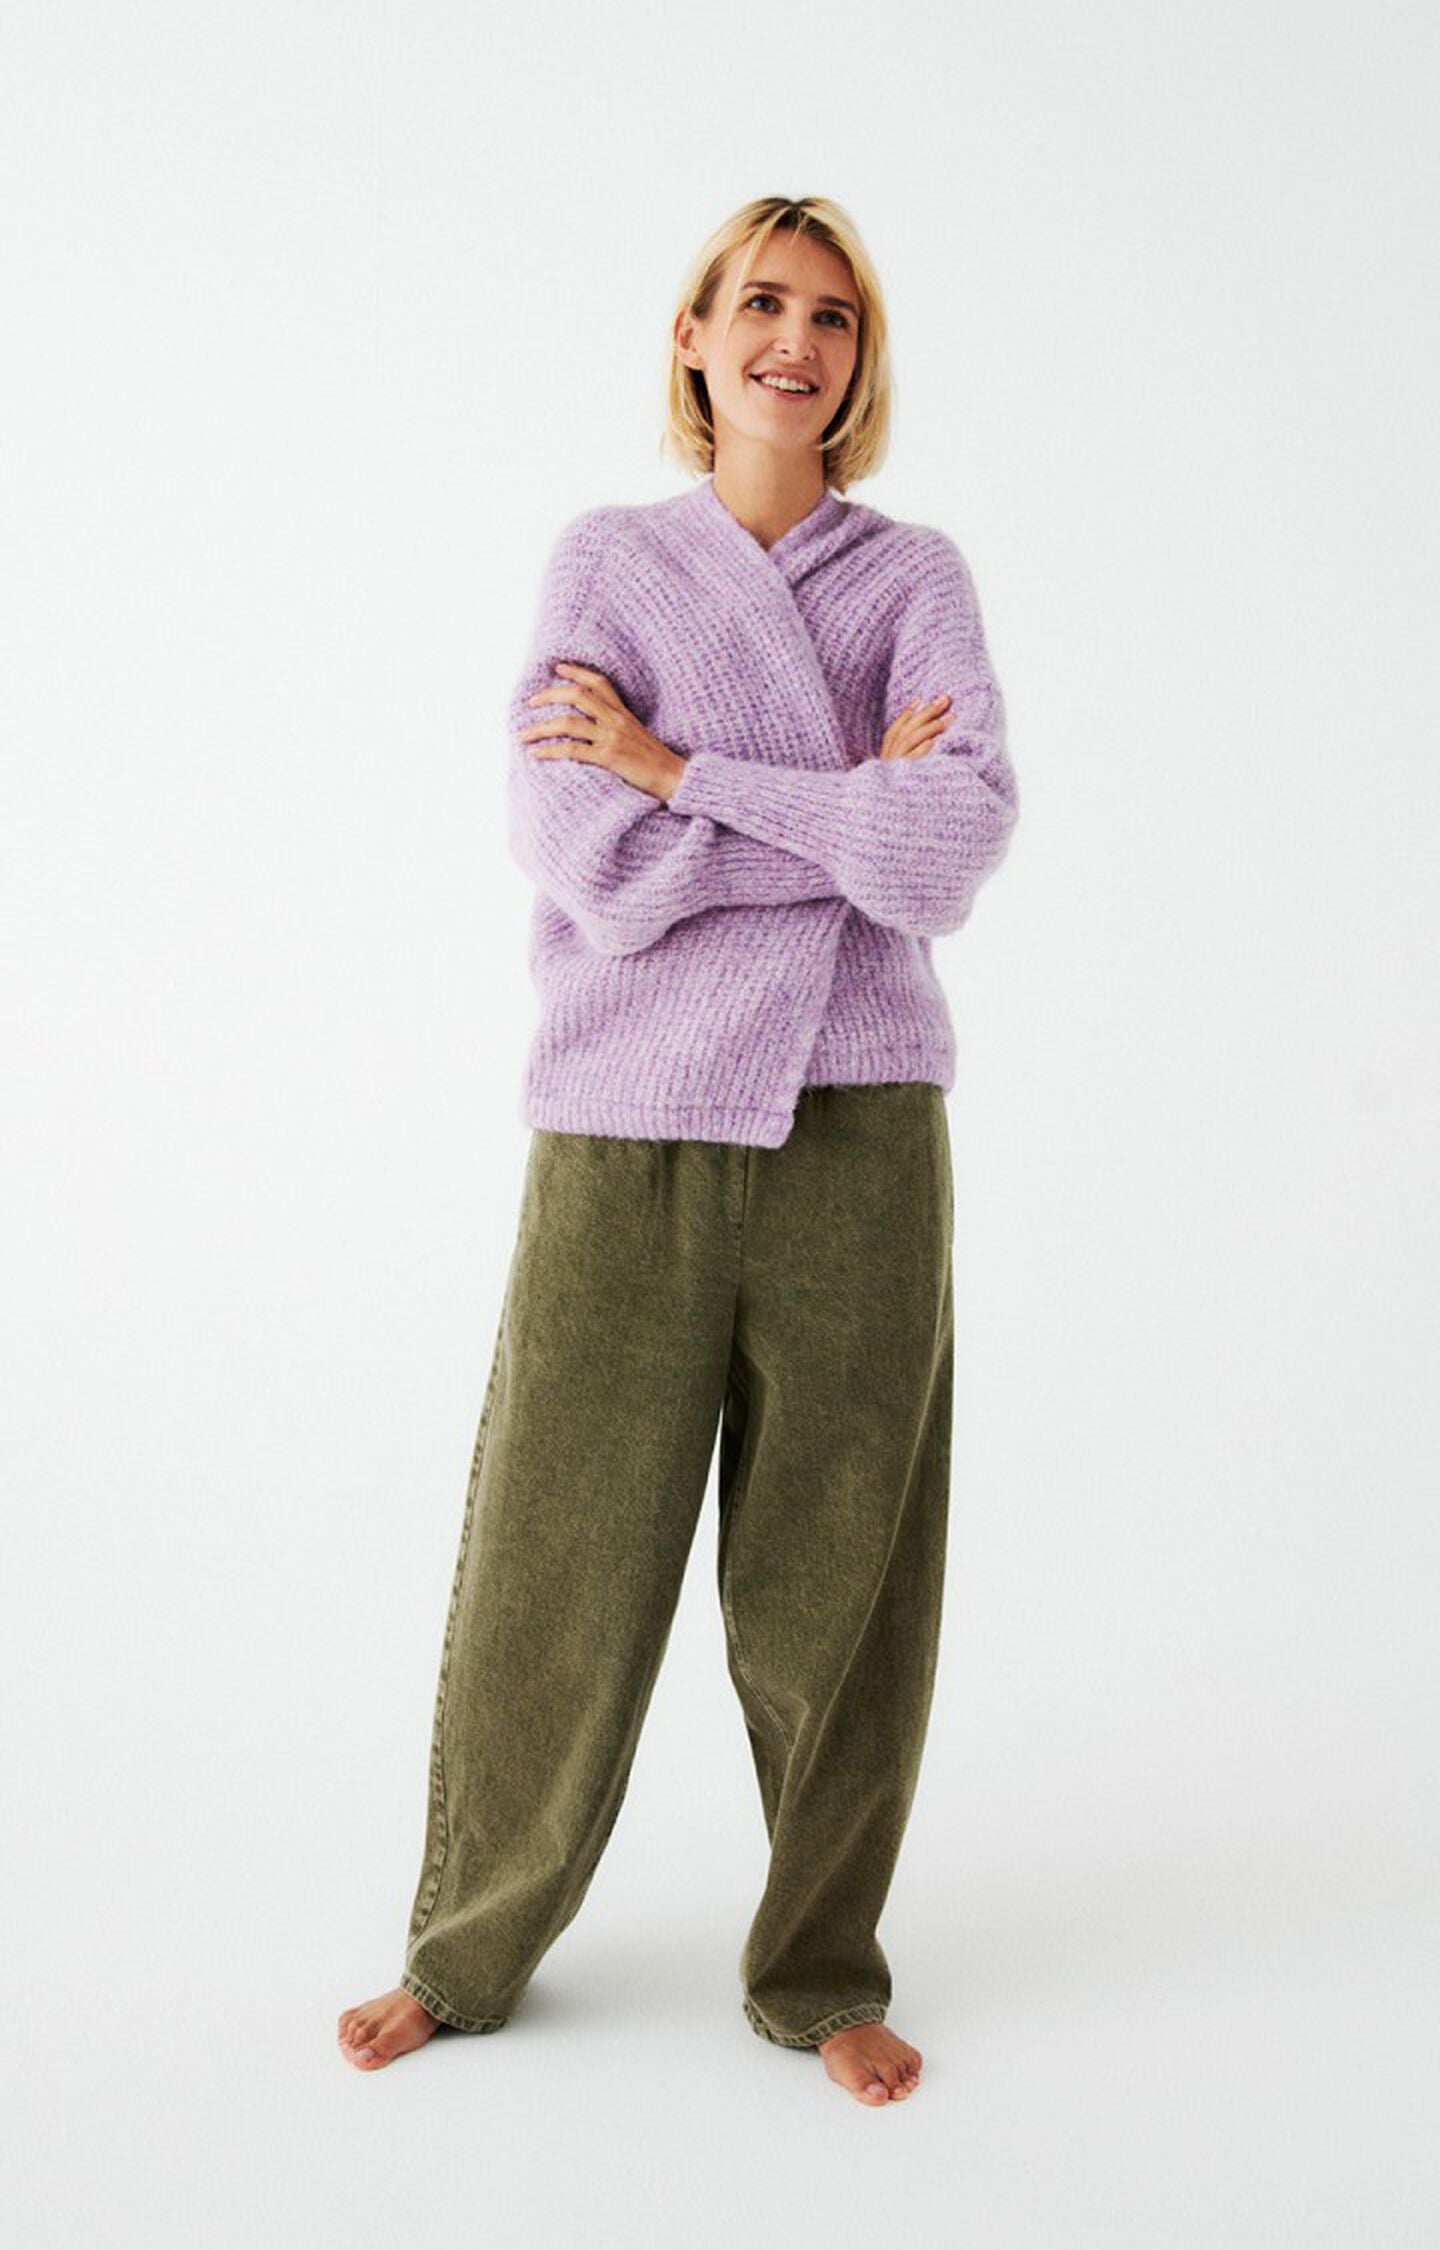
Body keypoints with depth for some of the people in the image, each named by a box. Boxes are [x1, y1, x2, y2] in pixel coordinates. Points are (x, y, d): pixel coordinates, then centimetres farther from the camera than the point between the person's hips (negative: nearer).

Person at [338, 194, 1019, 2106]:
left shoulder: (919, 575, 9)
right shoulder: (607, 563, 6)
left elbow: (958, 849, -9)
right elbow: (590, 861, -9)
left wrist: (687, 768, -10)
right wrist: (859, 805, -8)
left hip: (857, 1124, 1)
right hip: (631, 1126, -1)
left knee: (838, 1586, 7)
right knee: (554, 1576, 6)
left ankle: (822, 1970, 28)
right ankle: (472, 1951, 29)